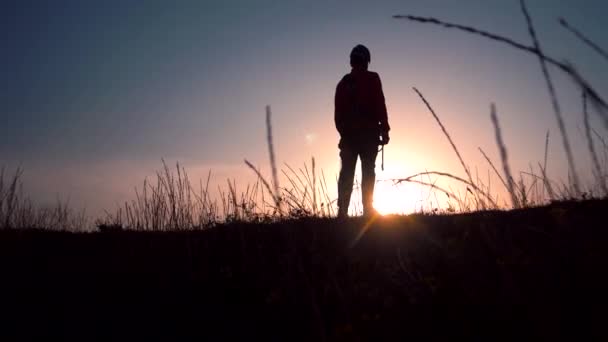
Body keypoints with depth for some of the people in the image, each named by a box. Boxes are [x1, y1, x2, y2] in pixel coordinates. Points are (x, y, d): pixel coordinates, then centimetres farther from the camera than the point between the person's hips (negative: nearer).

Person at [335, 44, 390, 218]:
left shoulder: (343, 83, 13)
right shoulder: (372, 79, 0)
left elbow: (338, 112, 10)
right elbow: (380, 106, -7)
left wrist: (343, 132, 14)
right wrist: (384, 130, -4)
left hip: (348, 134, 4)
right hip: (368, 132, -4)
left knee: (346, 173, 4)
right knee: (368, 172, -3)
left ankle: (342, 210, 0)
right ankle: (368, 209, -6)